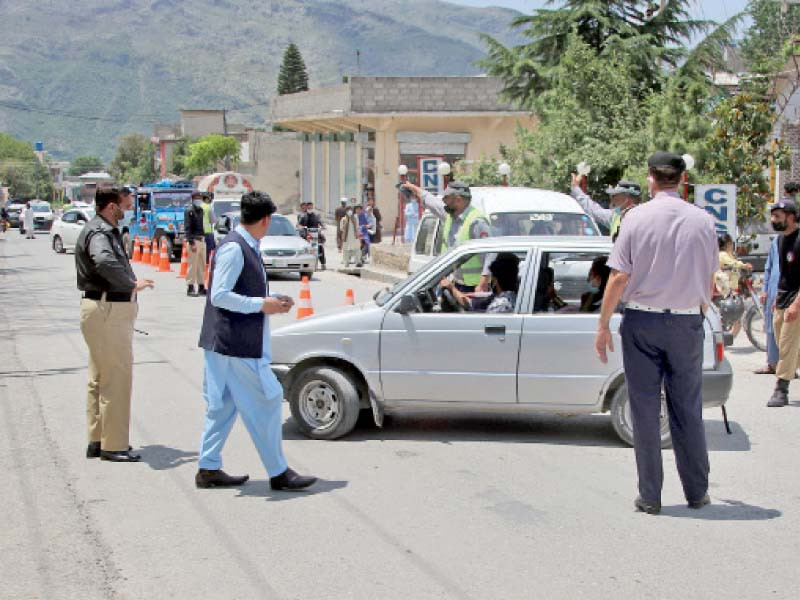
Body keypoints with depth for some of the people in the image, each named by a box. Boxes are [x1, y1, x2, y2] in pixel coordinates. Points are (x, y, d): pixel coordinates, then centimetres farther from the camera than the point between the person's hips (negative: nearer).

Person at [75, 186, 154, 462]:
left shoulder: (106, 231, 16)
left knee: (100, 379, 17)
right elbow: (104, 262, -38)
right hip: (108, 310, -11)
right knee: (117, 379, -5)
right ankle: (113, 445, 1)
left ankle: (97, 440, 26)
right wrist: (132, 285, -28)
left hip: (104, 309, 11)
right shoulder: (99, 233, -17)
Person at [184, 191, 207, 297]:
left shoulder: (201, 210, 17)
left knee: (202, 264, 11)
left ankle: (201, 287, 18)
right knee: (193, 265, -8)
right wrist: (191, 243, -19)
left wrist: (204, 238, 14)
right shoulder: (189, 211, -6)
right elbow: (187, 228, -13)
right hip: (194, 240, -8)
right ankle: (190, 288, -5)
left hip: (202, 240, 8)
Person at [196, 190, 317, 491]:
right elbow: (219, 296, -22)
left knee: (223, 406, 15)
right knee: (265, 404, -3)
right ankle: (279, 474, 5)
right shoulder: (233, 248, -17)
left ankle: (209, 469, 23)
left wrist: (272, 299, 11)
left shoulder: (246, 247, 12)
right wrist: (261, 304, -18)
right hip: (235, 345, -10)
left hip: (234, 343, 10)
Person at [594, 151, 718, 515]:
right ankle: (697, 492, 20)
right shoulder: (702, 221, 1)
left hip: (642, 321, -2)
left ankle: (650, 496, 10)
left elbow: (619, 277, -9)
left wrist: (603, 325, -2)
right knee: (688, 410, 12)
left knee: (645, 410, 5)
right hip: (687, 323, 2)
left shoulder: (637, 217, -6)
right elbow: (709, 279, 9)